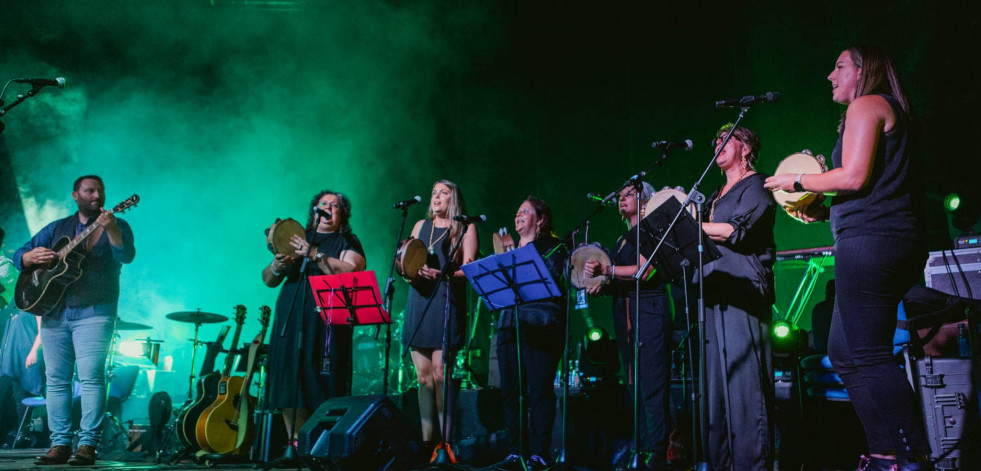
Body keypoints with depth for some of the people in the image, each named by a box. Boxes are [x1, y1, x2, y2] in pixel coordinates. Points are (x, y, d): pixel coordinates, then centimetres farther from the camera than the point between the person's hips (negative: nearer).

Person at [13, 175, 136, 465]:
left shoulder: (116, 226, 5)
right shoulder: (57, 228, 16)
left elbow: (126, 256, -14)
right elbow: (19, 255, 16)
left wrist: (110, 229, -31)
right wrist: (32, 256, -7)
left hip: (94, 312, -4)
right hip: (55, 312, 5)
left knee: (91, 376, -11)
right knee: (56, 379, 4)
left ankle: (88, 445, -7)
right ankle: (60, 444, 10)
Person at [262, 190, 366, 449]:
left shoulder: (348, 242, 10)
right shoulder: (297, 239, 21)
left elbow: (350, 272, -11)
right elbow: (268, 280, 18)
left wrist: (315, 255, -18)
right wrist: (276, 267, -5)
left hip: (328, 323, -4)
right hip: (290, 321, 4)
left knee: (323, 385, -10)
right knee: (289, 384, 0)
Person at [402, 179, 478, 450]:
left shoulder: (465, 228, 4)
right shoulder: (421, 226, 18)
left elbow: (469, 270, -5)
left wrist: (442, 274, -22)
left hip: (446, 301, -5)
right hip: (419, 301, 5)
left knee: (439, 372, -11)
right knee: (423, 374, 5)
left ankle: (446, 440, -4)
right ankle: (426, 439, 11)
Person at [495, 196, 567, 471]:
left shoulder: (552, 247, 7)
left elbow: (552, 282, -6)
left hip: (540, 327, -6)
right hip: (509, 325, 6)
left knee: (539, 391, -6)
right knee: (511, 391, 3)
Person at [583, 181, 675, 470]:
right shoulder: (623, 239, 23)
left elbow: (645, 270, -16)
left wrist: (605, 270, -19)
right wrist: (602, 288, 5)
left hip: (650, 311, -8)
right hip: (624, 313, 8)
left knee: (652, 386, -10)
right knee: (635, 386, 7)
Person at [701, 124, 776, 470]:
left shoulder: (756, 185, 4)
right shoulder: (716, 196, 28)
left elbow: (737, 231, -10)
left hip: (743, 288, -7)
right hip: (714, 292, 8)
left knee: (744, 378, -11)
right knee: (715, 380, 2)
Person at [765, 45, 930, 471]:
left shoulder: (867, 104, -2)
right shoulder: (891, 112, 27)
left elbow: (854, 177, -15)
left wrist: (797, 181, -2)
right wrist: (826, 212, 21)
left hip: (869, 242, -10)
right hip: (895, 242, 11)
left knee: (866, 356, -10)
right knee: (844, 351, 11)